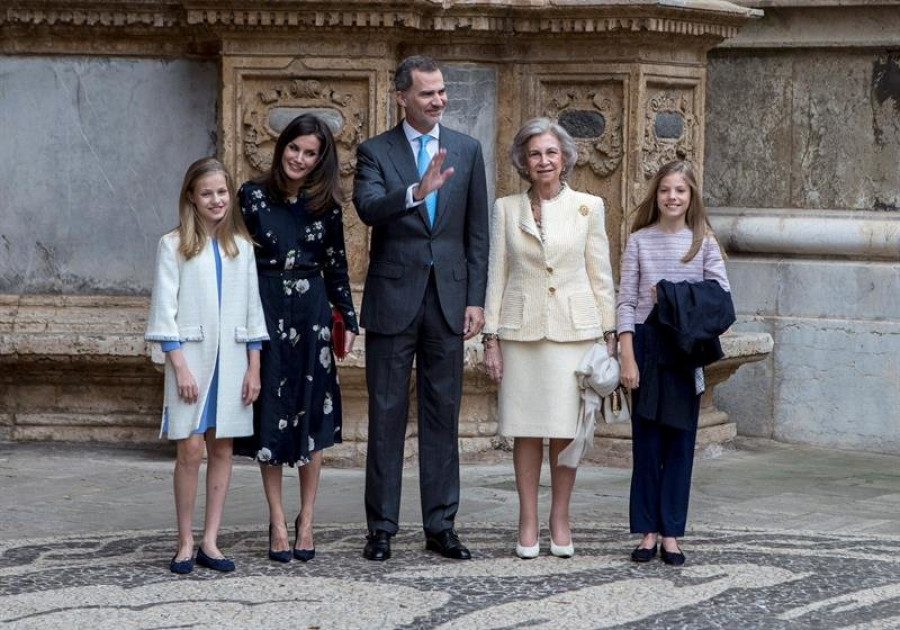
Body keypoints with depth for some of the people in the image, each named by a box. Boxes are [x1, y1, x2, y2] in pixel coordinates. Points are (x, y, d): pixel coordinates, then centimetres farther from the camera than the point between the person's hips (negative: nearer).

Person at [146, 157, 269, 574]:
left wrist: (254, 367, 6)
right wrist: (179, 365, -11)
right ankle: (185, 543, 1)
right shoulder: (174, 246, 0)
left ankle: (209, 542, 8)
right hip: (191, 357, -3)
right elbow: (165, 310, -3)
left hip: (232, 360, 3)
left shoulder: (241, 246, 10)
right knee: (190, 449, -7)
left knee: (222, 449, 3)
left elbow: (253, 309, 12)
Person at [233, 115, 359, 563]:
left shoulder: (326, 205, 5)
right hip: (265, 314, -1)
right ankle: (277, 522, 9)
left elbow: (336, 266, 11)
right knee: (269, 416, 2)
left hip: (311, 315, 1)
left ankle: (306, 520, 12)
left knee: (312, 416, 2)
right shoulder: (253, 196, 0)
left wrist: (349, 319, 7)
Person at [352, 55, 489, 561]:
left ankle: (441, 525, 12)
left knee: (443, 415, 6)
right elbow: (368, 208, -19)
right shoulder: (375, 152, 0)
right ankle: (382, 528, 8)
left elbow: (477, 231, 8)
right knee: (387, 415, 3)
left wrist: (476, 300, 2)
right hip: (393, 300, -2)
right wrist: (416, 191, -37)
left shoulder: (467, 150, 8)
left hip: (448, 298, 2)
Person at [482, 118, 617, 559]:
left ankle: (560, 519, 11)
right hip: (520, 329, 1)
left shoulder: (588, 208, 4)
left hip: (573, 328, 0)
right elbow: (496, 275, 6)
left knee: (565, 428, 0)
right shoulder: (506, 209, 5)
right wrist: (490, 338, 1)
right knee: (525, 429, 2)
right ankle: (528, 522, 9)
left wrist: (610, 333, 2)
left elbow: (600, 275, 6)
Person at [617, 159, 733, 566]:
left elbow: (722, 299, 0)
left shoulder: (704, 242, 5)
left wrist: (679, 300, -13)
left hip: (686, 351, 0)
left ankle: (671, 534, 8)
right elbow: (626, 302, 0)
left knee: (680, 441, 3)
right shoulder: (640, 240, 3)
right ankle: (647, 531, 8)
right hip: (646, 344, 0)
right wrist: (627, 357, -7)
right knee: (646, 441, 2)